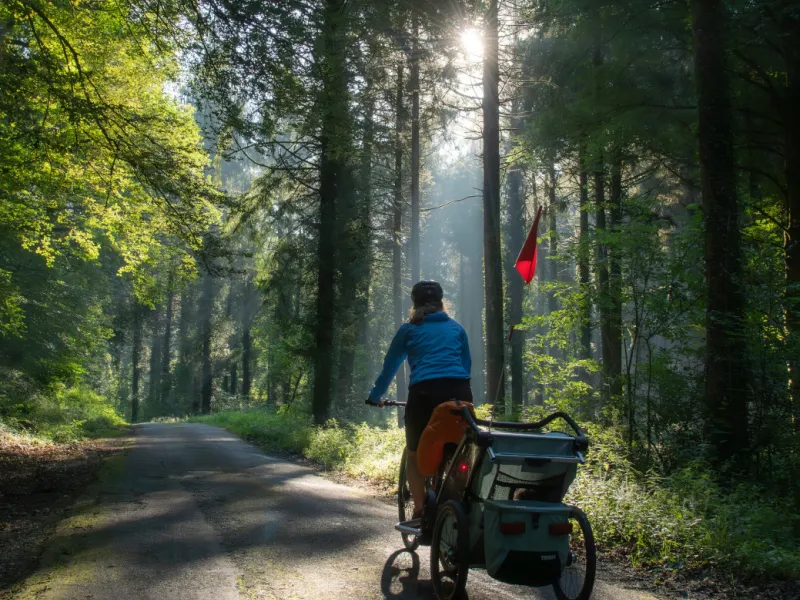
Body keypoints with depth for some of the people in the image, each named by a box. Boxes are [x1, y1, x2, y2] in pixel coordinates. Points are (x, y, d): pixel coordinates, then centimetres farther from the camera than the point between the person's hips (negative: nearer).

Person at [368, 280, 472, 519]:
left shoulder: (409, 329, 16)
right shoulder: (456, 328, 22)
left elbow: (390, 365, 21)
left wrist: (375, 396, 34)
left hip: (425, 393, -2)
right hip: (459, 392, 2)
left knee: (415, 455, 15)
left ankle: (420, 511, 8)